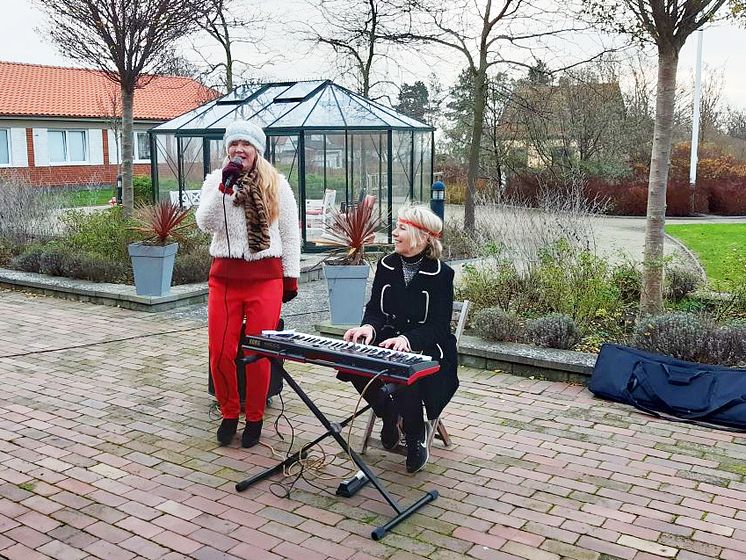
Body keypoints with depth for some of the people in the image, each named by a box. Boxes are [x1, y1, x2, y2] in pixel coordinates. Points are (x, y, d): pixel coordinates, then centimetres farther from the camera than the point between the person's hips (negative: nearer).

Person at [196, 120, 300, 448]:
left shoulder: (276, 184, 4)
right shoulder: (215, 180, 7)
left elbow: (290, 233, 7)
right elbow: (205, 224, -6)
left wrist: (291, 276, 5)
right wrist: (225, 186, -15)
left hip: (265, 276, -1)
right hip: (225, 275, 2)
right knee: (220, 352, 3)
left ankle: (254, 418, 21)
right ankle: (229, 414, 24)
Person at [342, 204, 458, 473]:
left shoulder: (441, 273, -9)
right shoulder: (386, 265, 6)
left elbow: (438, 326, -14)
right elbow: (374, 309, 5)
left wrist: (407, 339, -33)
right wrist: (369, 327, -19)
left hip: (426, 348, -4)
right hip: (388, 341, 4)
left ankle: (415, 434, -1)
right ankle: (389, 414, 4)